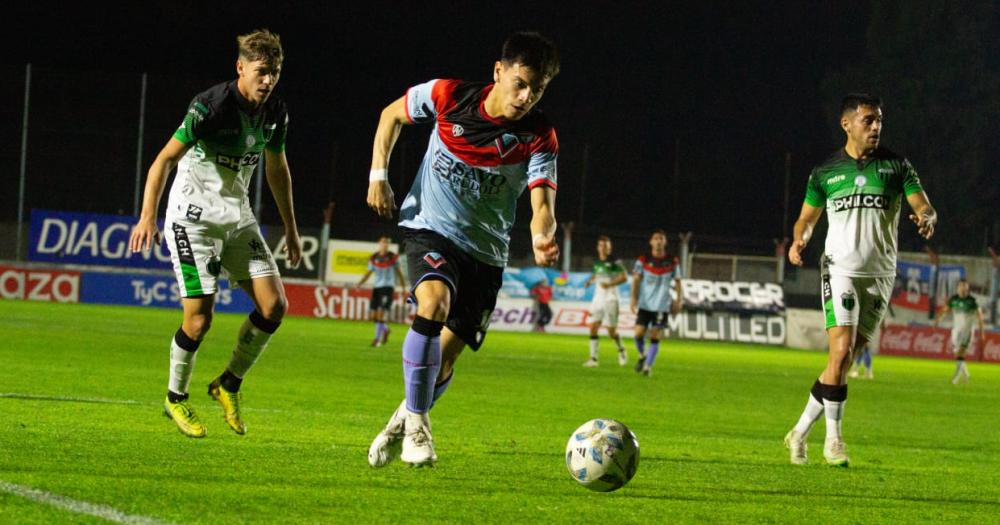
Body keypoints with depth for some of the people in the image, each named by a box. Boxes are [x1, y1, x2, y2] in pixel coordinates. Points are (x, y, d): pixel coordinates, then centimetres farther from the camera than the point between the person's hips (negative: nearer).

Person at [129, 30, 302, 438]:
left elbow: (277, 168, 17)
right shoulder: (211, 106, -20)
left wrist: (290, 229, 21)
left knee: (274, 305, -5)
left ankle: (229, 384, 13)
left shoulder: (275, 113, 0)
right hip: (193, 216, -6)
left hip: (237, 215, 6)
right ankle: (175, 399, 13)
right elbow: (166, 158, -20)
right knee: (199, 317, -11)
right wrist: (148, 215, -30)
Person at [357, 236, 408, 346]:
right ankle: (385, 329, 30)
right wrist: (359, 283, -5)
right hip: (377, 287, 4)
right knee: (373, 314, 2)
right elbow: (368, 273, 10)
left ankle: (378, 338, -10)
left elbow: (399, 272, 8)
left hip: (388, 287, -4)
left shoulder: (393, 257, 0)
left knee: (381, 312, -16)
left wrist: (404, 287, 9)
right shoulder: (373, 258, 6)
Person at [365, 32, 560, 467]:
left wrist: (542, 237, -47)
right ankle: (416, 420, -21)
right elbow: (392, 114, 6)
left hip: (485, 251, 2)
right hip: (429, 227, -2)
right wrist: (378, 175, -3)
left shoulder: (539, 138, -14)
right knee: (434, 302, -32)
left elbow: (542, 203, -24)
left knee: (445, 358, 3)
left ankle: (402, 423, 33)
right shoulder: (448, 96, -13)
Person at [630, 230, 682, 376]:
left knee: (655, 336, -5)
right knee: (639, 333, -6)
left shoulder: (672, 262, 2)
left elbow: (677, 281, 10)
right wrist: (634, 298, -10)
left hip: (661, 305, 0)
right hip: (644, 304, 0)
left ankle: (648, 366, 2)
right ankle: (642, 356, 23)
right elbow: (636, 279, -1)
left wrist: (678, 300, 2)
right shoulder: (643, 260, 0)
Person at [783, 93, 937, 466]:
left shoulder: (896, 166, 4)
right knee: (842, 351, -17)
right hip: (840, 270, -2)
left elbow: (925, 207, -1)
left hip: (879, 274, 2)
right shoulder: (825, 172, 5)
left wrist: (927, 219, -26)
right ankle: (833, 438, -6)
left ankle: (801, 432, 15)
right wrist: (800, 240, -5)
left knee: (845, 360, 3)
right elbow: (807, 217, 16)